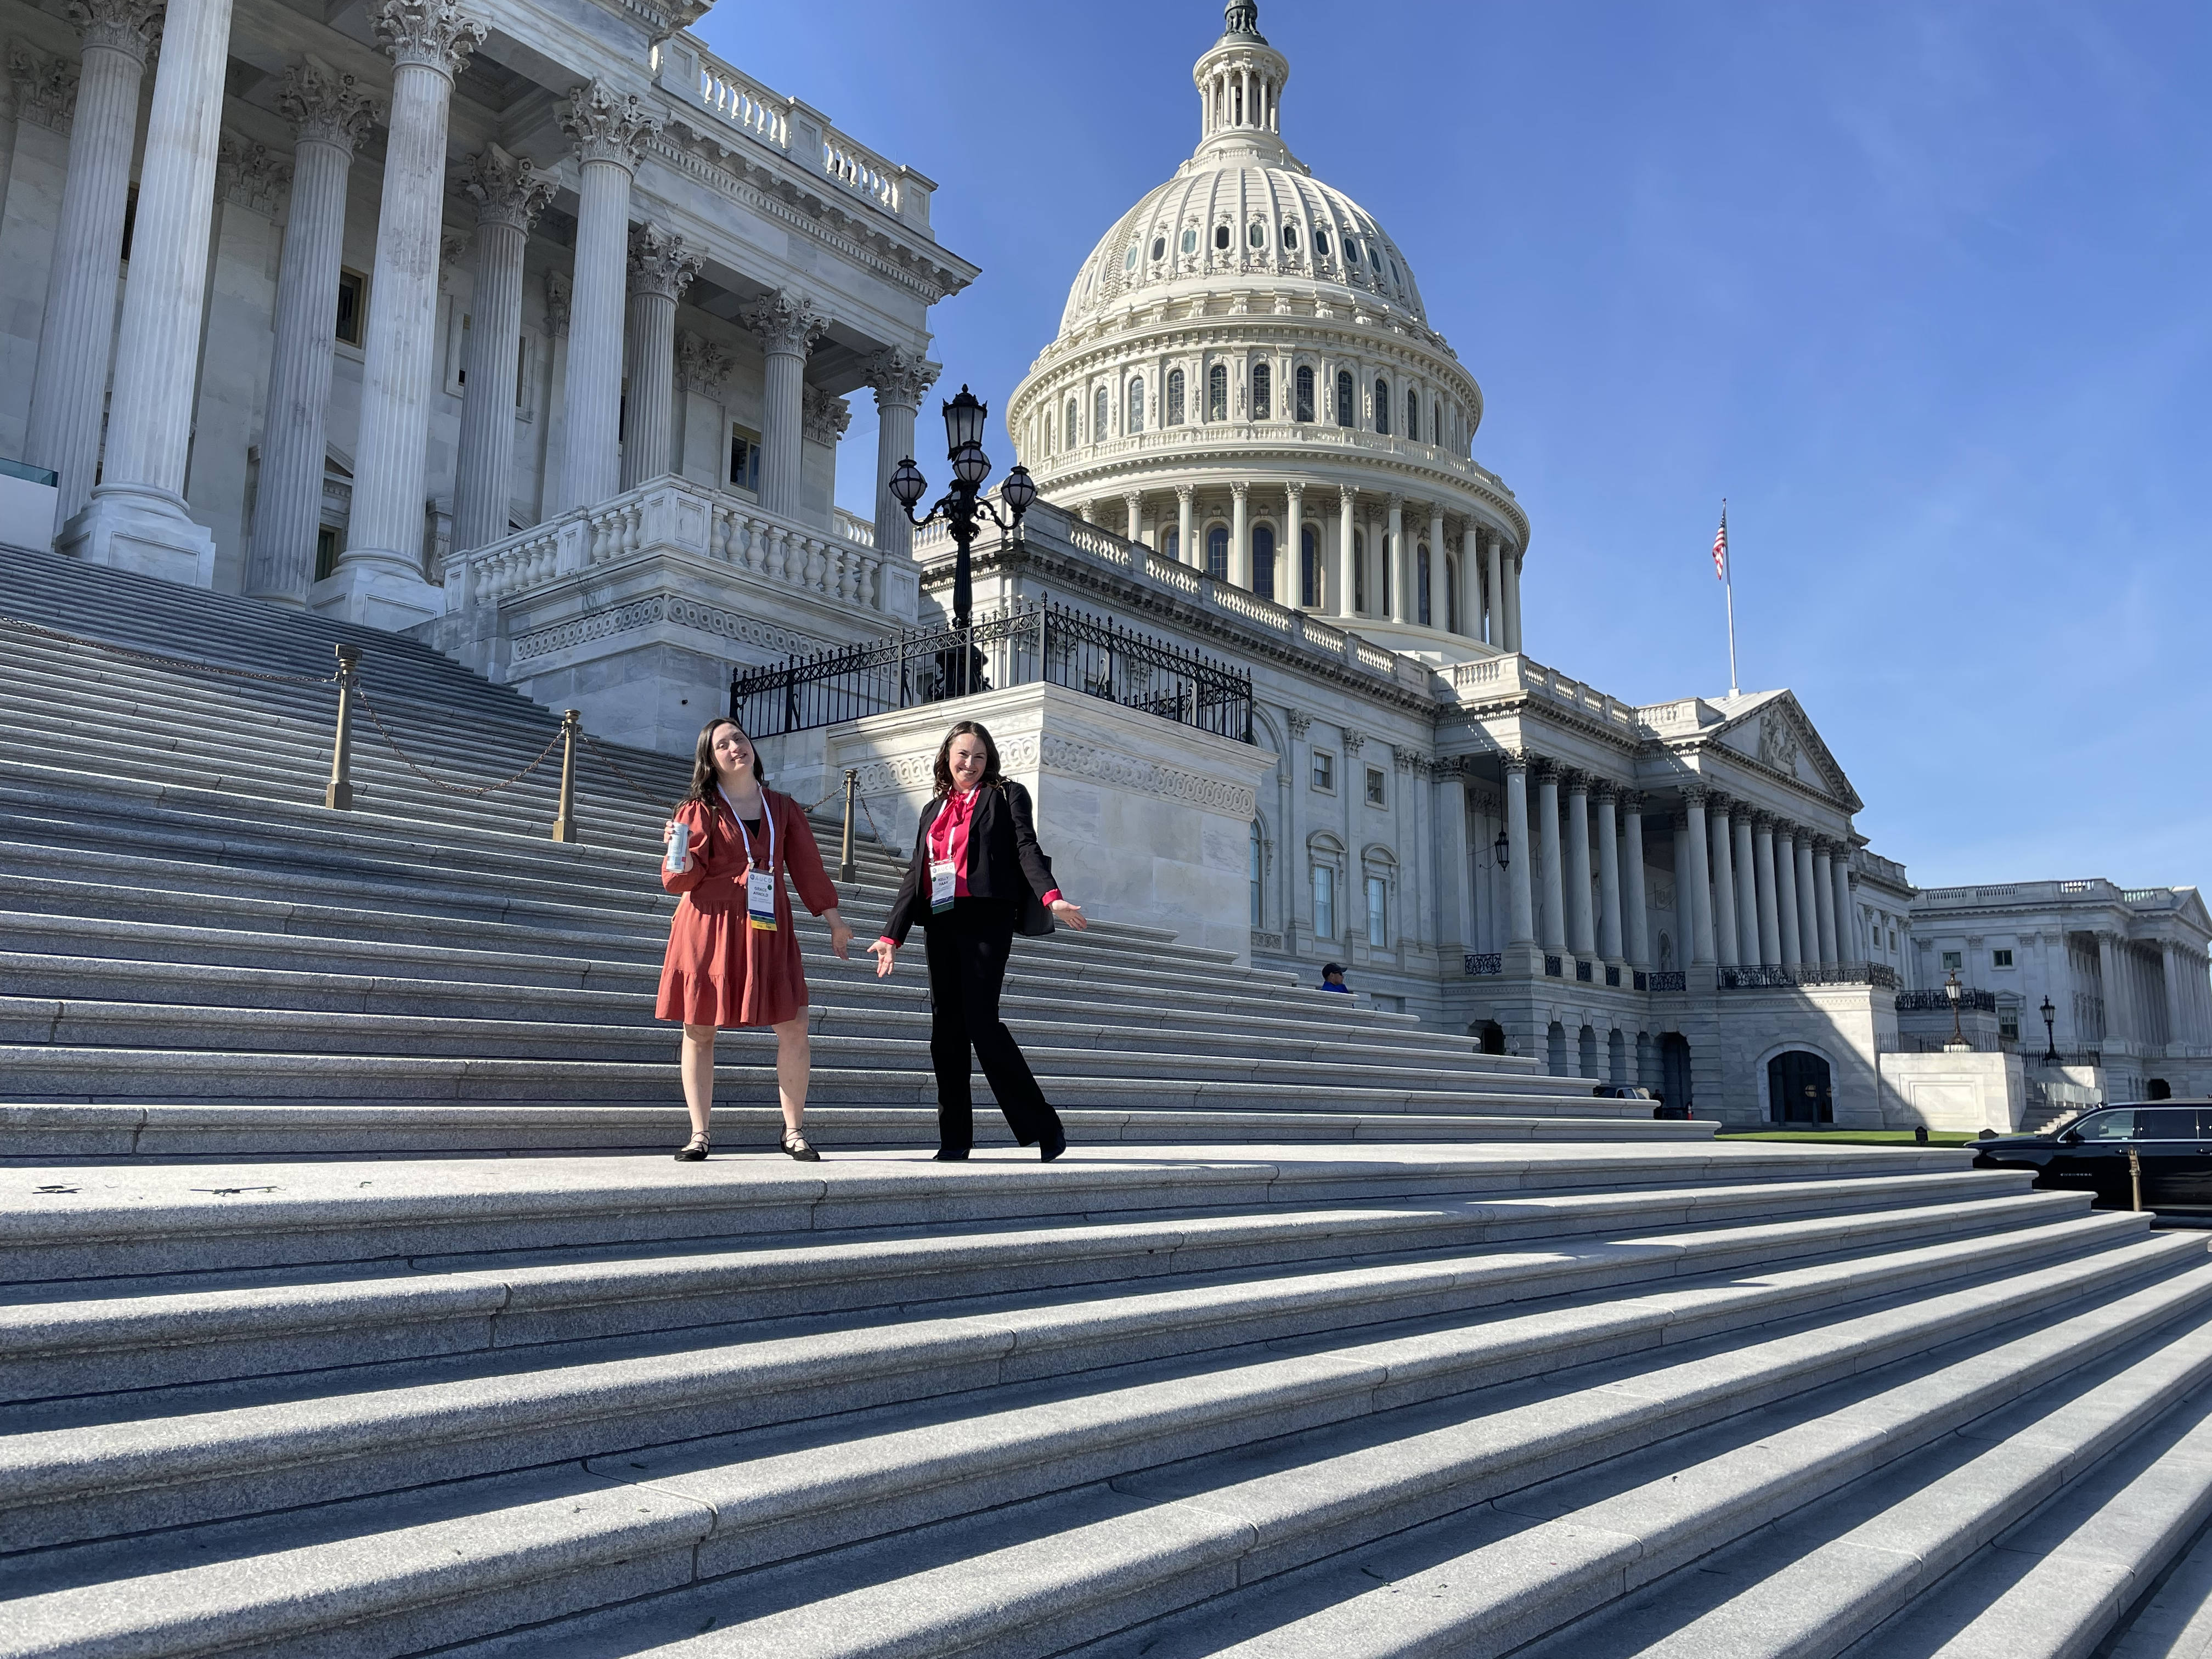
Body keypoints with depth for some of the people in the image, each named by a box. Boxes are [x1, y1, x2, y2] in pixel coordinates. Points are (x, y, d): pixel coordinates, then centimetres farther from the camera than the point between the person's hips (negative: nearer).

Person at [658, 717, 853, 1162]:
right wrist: (683, 858, -22)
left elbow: (808, 867, 13)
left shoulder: (783, 809, 13)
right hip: (707, 929, -2)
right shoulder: (699, 809, 5)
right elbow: (678, 879, 0)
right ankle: (700, 1135, 11)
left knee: (793, 1027, -5)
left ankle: (794, 1132, 8)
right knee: (699, 1030, 1)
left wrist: (834, 921, 10)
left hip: (767, 931, 2)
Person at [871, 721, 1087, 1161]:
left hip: (986, 918, -5)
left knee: (981, 1020, -13)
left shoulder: (1006, 795, 10)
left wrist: (1052, 897, -23)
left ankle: (1043, 1126, -3)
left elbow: (1026, 848, -5)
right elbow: (915, 874, 20)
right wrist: (892, 935, 12)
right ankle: (954, 1138, 7)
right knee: (946, 1027, 2)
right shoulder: (934, 810, 23)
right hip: (940, 924, 5)